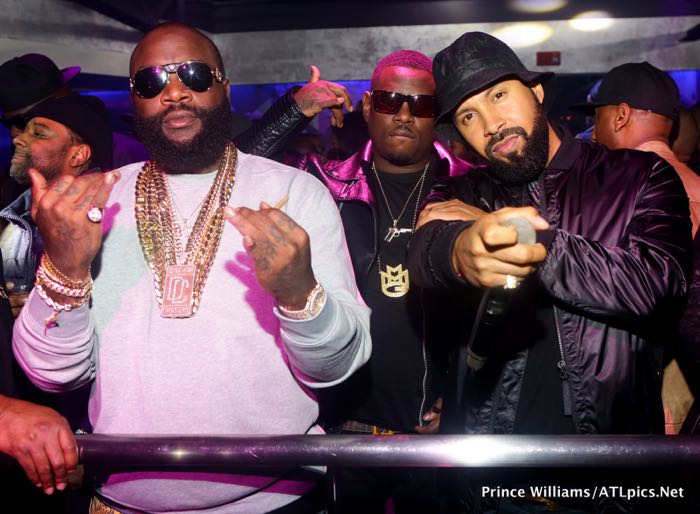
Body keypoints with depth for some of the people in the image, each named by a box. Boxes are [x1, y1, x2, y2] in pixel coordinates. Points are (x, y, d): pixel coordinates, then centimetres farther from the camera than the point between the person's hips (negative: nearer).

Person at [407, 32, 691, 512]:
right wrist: (460, 249, -41)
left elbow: (659, 283, -18)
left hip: (616, 425, -1)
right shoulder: (462, 197, 3)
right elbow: (425, 251, -18)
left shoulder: (641, 177, -2)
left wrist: (533, 246, -20)